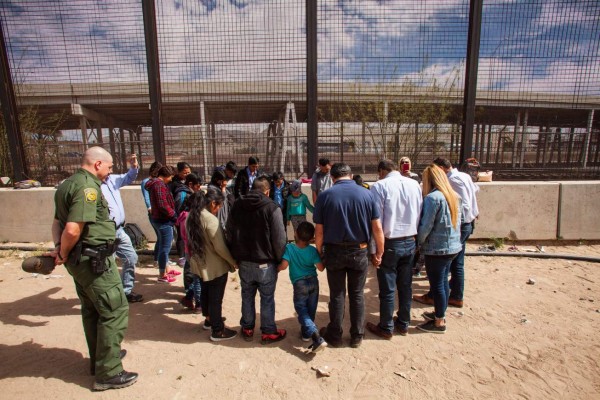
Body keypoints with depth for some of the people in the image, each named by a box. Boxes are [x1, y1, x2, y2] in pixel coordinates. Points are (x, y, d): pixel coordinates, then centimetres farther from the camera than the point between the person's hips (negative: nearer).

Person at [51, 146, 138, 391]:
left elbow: (57, 222, 16)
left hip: (80, 259, 10)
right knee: (115, 310, -1)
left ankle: (100, 358, 37)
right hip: (94, 259, -10)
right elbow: (73, 229, -26)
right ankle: (108, 373, 9)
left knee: (92, 310, 21)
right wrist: (63, 255, -10)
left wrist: (58, 248, 3)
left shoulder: (68, 184, 13)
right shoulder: (88, 187, -20)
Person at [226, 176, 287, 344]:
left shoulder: (237, 205, 2)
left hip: (244, 262, 5)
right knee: (267, 298, 9)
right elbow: (279, 239, -15)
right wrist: (280, 259, -1)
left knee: (247, 296, 18)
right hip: (265, 263, -4)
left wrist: (236, 256, 15)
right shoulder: (272, 208, -14)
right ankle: (268, 332, 21)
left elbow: (229, 234, 8)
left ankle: (247, 329, 32)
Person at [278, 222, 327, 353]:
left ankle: (316, 337, -15)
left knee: (302, 311, 2)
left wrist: (276, 269, 3)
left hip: (299, 284, -3)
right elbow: (321, 268, -7)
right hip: (313, 281, 3)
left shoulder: (289, 248, -12)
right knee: (311, 311, 19)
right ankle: (306, 333, 33)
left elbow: (283, 266, -18)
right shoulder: (313, 250, -5)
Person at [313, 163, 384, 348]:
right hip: (359, 251, 1)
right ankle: (357, 336, 28)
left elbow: (319, 231, -6)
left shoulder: (325, 196, -6)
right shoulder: (367, 194, -4)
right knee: (357, 294, 15)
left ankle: (335, 335, 28)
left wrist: (320, 253, 5)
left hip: (334, 251, -1)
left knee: (337, 295, 13)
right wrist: (379, 252, 6)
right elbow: (377, 228, -4)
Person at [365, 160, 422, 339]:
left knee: (387, 289, 8)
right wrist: (415, 239, 12)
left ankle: (386, 328, 23)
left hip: (390, 244, -5)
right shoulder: (414, 184, 3)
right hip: (410, 242, 6)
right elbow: (420, 214, 5)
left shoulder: (380, 186, -13)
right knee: (405, 286, 18)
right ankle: (403, 324, 34)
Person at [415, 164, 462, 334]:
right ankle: (440, 314, 34)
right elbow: (454, 222, 14)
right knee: (443, 282, 19)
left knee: (436, 285, 4)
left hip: (437, 249, -8)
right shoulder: (453, 195, 8)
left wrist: (419, 242, -2)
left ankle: (439, 323, 17)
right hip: (452, 246, 8)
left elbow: (426, 226, -18)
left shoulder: (433, 197, -18)